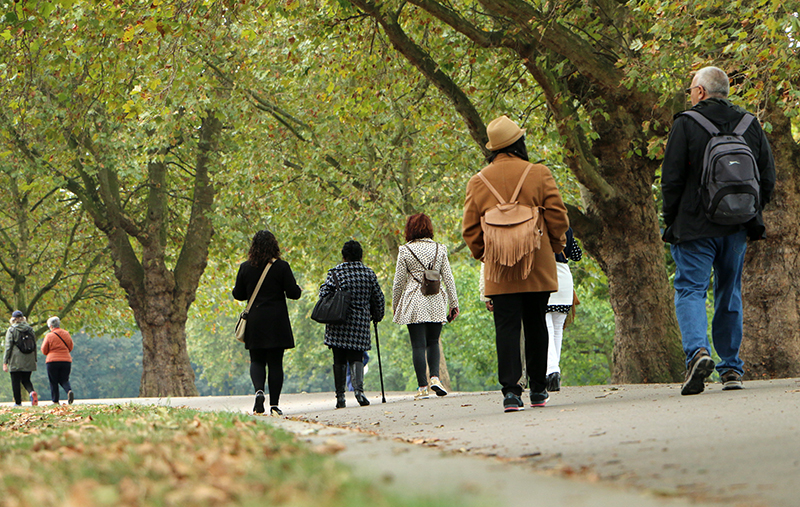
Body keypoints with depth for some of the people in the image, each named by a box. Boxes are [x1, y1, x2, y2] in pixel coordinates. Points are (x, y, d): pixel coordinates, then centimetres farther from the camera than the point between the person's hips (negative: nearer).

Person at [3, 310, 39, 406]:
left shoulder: (11, 330, -5)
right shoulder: (30, 329, 9)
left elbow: (8, 347, -7)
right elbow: (34, 346, 12)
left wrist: (5, 362, -4)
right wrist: (34, 360, 19)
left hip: (15, 361, -4)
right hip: (28, 361, 4)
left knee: (16, 382, 4)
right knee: (26, 380, 13)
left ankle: (18, 402, 5)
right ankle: (32, 392, -16)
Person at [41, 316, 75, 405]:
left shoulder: (49, 336, -6)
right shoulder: (66, 333, 6)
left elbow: (44, 351, 0)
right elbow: (71, 347, 16)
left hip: (52, 361, -3)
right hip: (66, 360, 3)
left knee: (53, 382, 7)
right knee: (64, 380, 10)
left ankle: (55, 401, 5)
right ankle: (69, 391, -20)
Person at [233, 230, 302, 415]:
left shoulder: (245, 268, 1)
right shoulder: (282, 267, -6)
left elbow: (238, 294, 7)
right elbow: (293, 293, -7)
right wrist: (298, 289, 16)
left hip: (254, 322, 2)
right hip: (277, 322, -2)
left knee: (257, 360, 11)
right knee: (275, 363, 4)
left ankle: (259, 390, -16)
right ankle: (274, 405, 2)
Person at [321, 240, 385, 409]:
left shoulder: (335, 272, -1)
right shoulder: (369, 274, 7)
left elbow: (324, 293, -7)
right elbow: (379, 299, 11)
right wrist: (377, 317, 26)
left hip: (338, 324, -1)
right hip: (360, 323, 1)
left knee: (339, 361, 6)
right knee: (356, 358, 4)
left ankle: (340, 396, 6)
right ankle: (358, 388, -20)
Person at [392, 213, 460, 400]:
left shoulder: (405, 251, -2)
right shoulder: (439, 249, 5)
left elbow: (399, 281, 0)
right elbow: (448, 278, 5)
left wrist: (395, 305, 12)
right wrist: (453, 304, 11)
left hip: (414, 304, -2)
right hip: (436, 303, 2)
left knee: (418, 345, -1)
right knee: (433, 342, 14)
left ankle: (422, 387, -4)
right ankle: (434, 377, -6)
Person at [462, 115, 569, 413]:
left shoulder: (478, 182, 2)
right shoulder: (539, 175, -3)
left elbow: (470, 229, 4)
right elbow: (557, 216, -3)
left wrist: (483, 255, 18)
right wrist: (555, 247, 13)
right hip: (537, 268, 0)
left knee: (506, 327, -1)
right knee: (535, 325, 11)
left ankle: (511, 390, -14)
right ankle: (538, 390, 18)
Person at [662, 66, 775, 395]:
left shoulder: (686, 125, -7)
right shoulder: (751, 125, 7)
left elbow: (671, 179, -8)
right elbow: (768, 179, 9)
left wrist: (671, 222, 2)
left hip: (695, 228, -4)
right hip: (737, 231, 4)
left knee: (690, 290, -1)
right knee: (729, 294, 13)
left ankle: (697, 350, -24)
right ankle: (731, 368, 12)